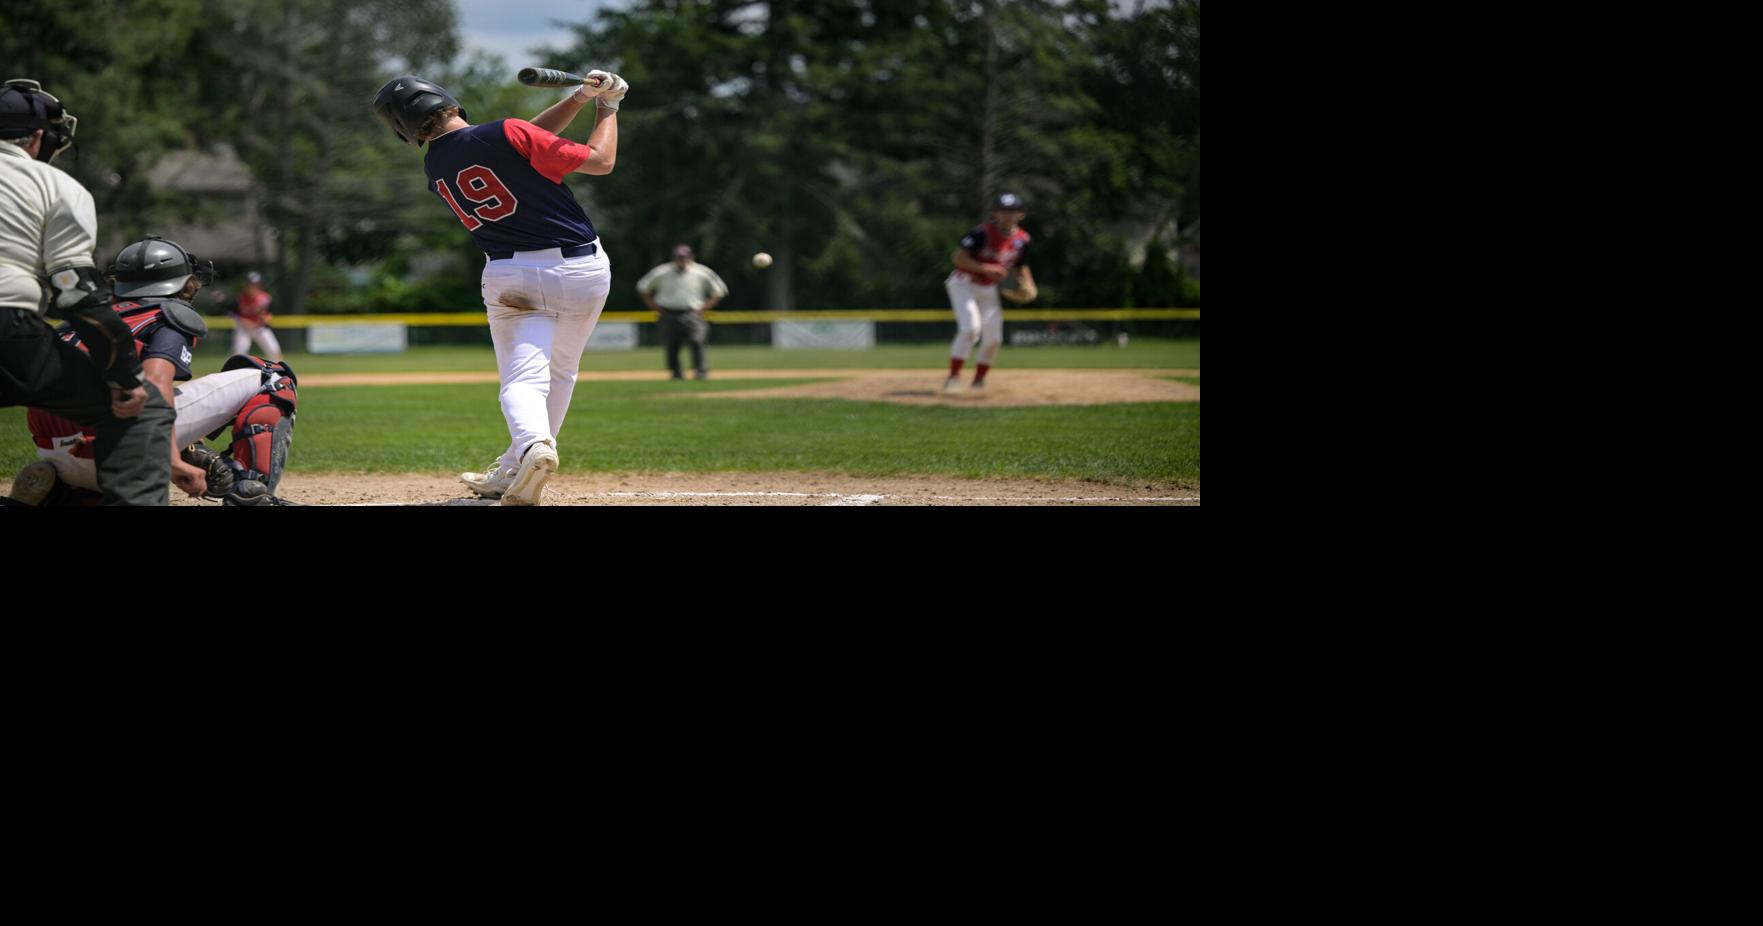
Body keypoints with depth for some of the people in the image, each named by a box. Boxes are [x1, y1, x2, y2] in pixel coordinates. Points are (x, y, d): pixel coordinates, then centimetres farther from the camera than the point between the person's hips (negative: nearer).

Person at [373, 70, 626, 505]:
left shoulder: (436, 168, 6)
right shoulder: (504, 134, -12)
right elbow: (600, 160, -7)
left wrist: (580, 97, 7)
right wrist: (608, 108, 8)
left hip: (511, 278, 1)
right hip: (585, 270, -1)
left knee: (524, 376, -5)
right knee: (560, 372, 18)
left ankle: (533, 444, -37)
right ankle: (512, 473, 21)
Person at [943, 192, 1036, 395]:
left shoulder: (1021, 239, -2)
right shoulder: (982, 233, -21)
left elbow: (1021, 265, 14)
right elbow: (958, 257, -23)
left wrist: (1027, 285, -4)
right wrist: (985, 268, -32)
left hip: (989, 290, 6)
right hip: (964, 284, -6)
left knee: (994, 338, 3)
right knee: (970, 327, -25)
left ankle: (979, 380, 23)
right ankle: (953, 378, -20)